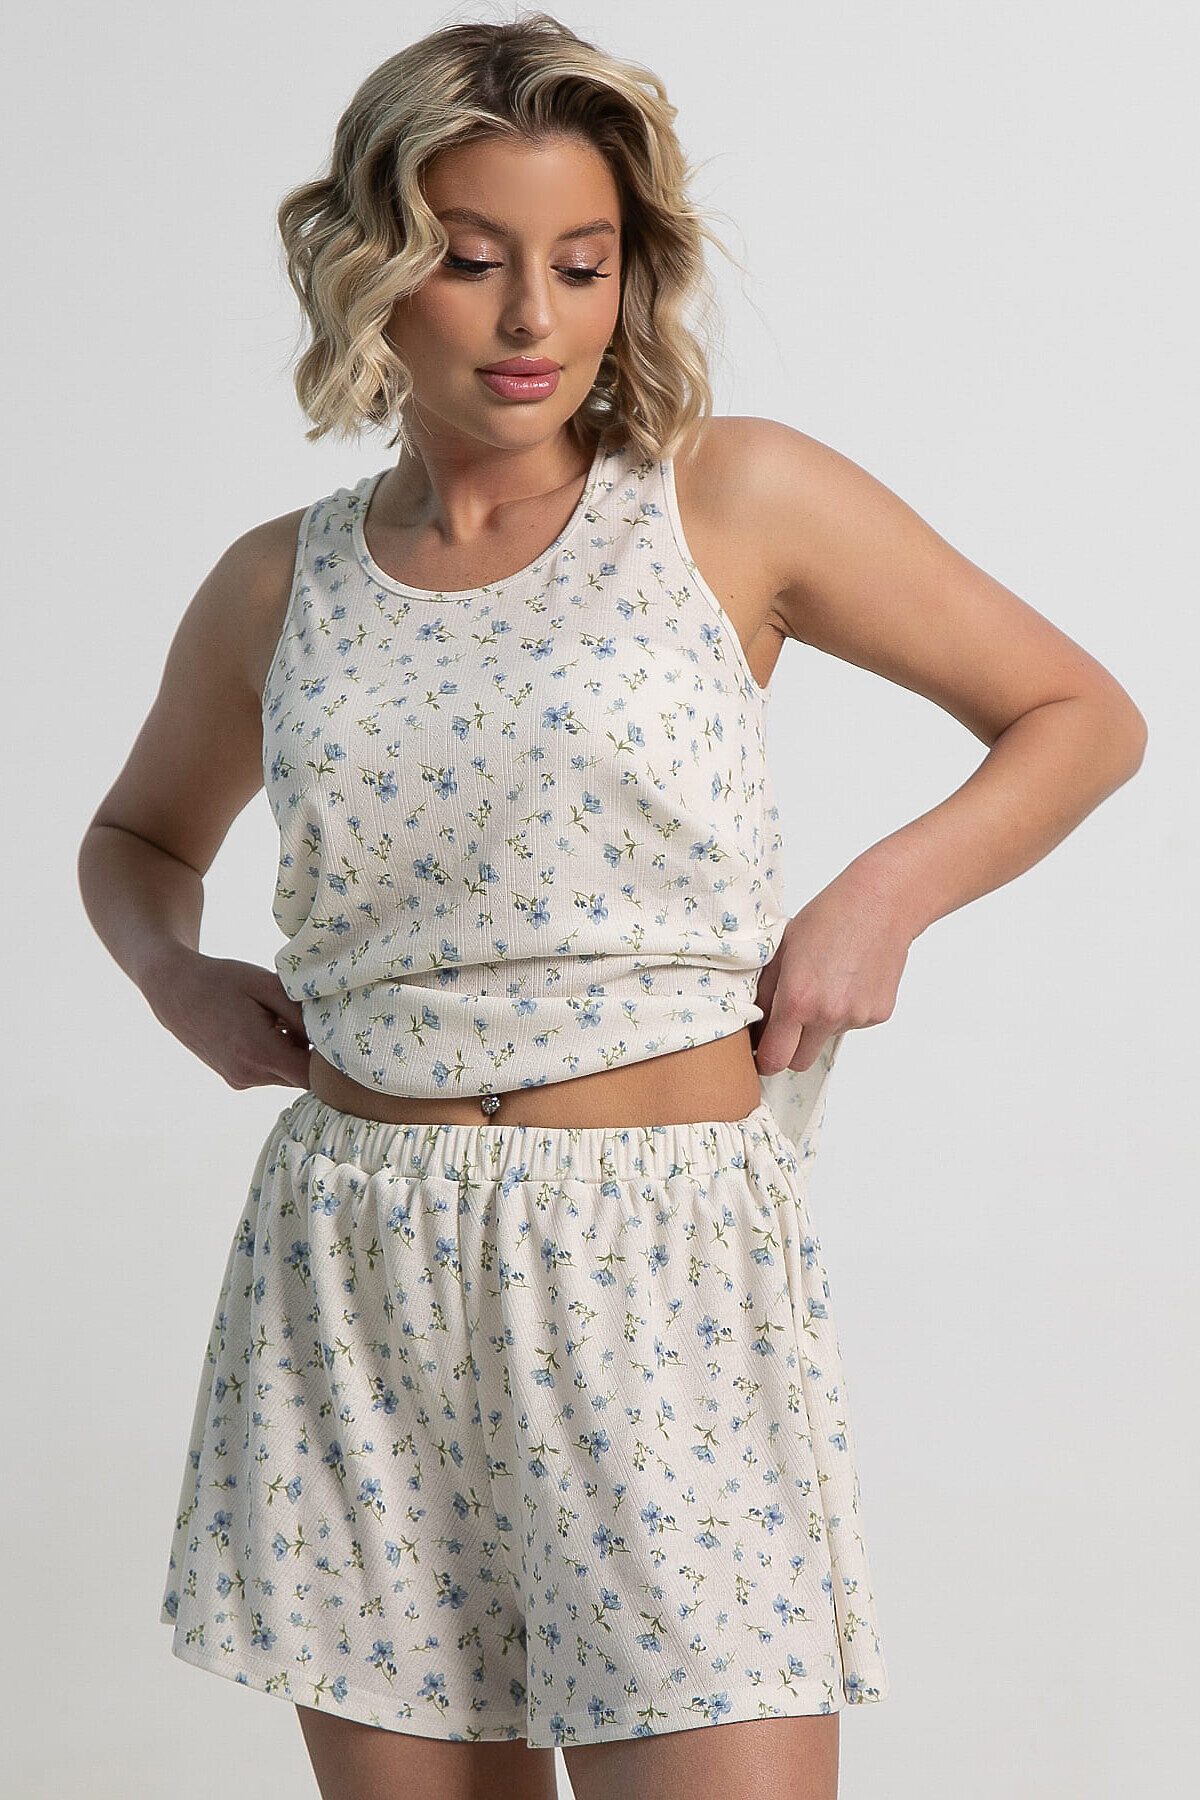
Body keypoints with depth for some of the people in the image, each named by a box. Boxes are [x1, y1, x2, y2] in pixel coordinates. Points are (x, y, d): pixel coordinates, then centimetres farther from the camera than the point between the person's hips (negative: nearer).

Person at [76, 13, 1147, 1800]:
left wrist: (886, 891, -7)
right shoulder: (279, 586, 8)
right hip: (355, 1280, 3)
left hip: (667, 1277, -3)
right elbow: (138, 836, 27)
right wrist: (177, 975, 7)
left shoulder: (736, 498, -1)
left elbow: (1081, 715, 7)